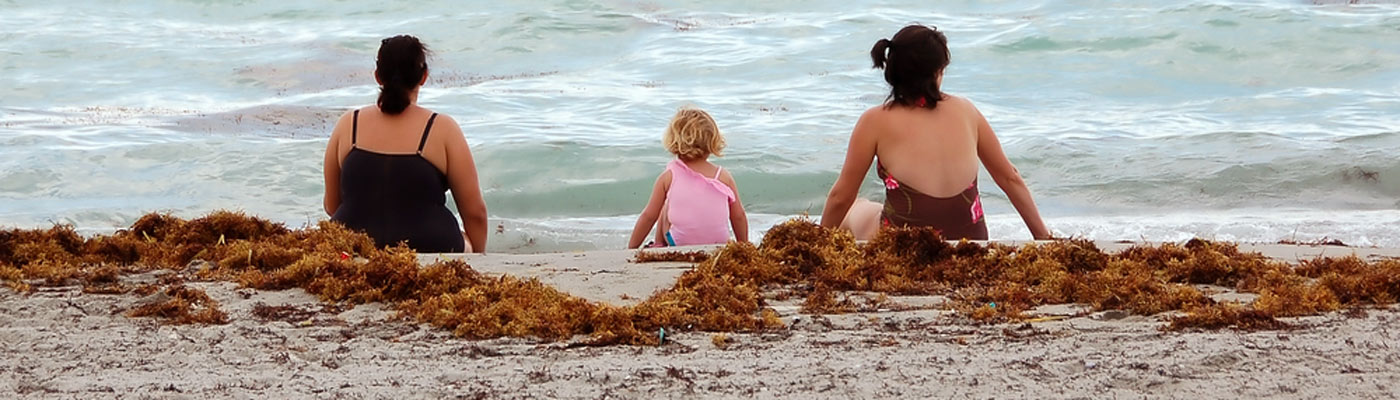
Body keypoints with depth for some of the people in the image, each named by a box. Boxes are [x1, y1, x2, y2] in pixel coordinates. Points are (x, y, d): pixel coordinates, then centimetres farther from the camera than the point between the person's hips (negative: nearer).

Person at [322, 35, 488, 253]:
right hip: (429, 251, -5)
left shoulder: (348, 125, 6)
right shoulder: (442, 130, -2)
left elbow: (331, 206, 16)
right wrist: (478, 256, 20)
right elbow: (475, 212, 2)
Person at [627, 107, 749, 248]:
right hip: (719, 246, 2)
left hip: (679, 248, -2)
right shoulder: (724, 177, -6)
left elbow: (649, 216, -3)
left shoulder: (669, 176, -9)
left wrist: (631, 247, 9)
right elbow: (739, 217, 0)